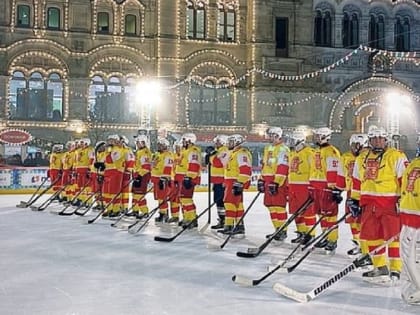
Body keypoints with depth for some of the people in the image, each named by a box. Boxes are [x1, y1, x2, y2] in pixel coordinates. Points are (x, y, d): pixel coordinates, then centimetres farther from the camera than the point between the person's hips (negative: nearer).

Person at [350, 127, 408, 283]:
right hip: (369, 204, 6)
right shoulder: (361, 158, 13)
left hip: (391, 204, -6)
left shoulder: (397, 157, -5)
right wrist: (354, 199, 18)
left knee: (393, 236, -4)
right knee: (371, 235, 8)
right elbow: (357, 181, 20)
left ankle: (395, 270, 6)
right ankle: (380, 268, 20)